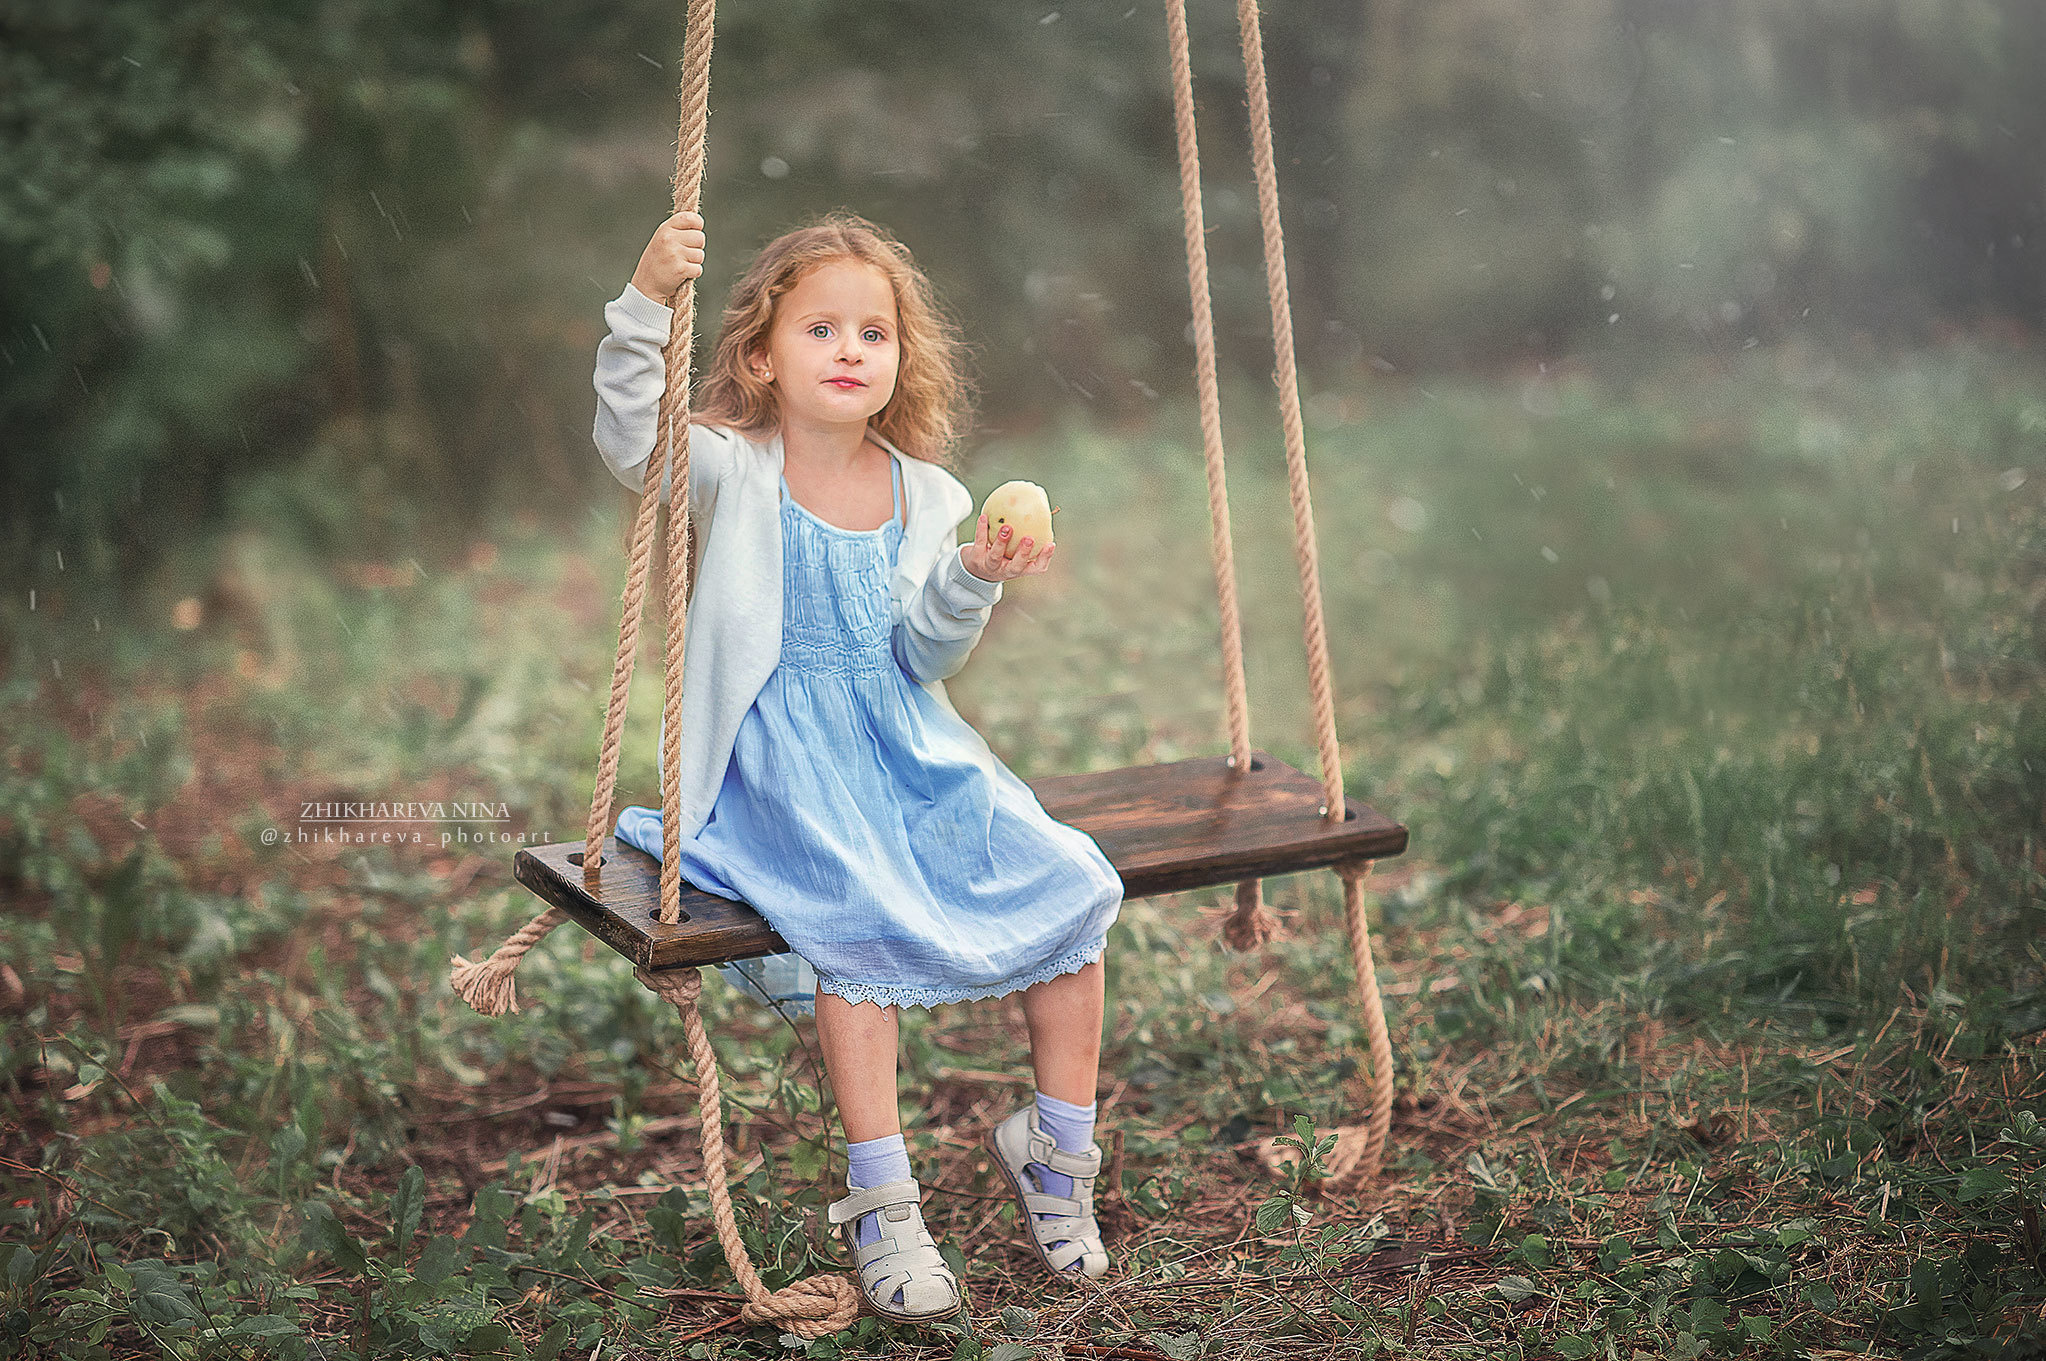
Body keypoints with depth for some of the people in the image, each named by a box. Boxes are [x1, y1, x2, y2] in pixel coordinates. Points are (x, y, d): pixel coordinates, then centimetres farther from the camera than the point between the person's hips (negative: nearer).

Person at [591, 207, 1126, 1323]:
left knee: (1069, 884, -11)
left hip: (906, 750, 5)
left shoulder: (925, 494, 7)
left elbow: (924, 658, 4)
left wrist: (971, 582, -14)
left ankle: (1055, 1148, 7)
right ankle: (881, 1200, -16)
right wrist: (646, 300, -39)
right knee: (864, 915, -31)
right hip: (777, 762, -4)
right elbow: (630, 436, -26)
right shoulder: (731, 469, -5)